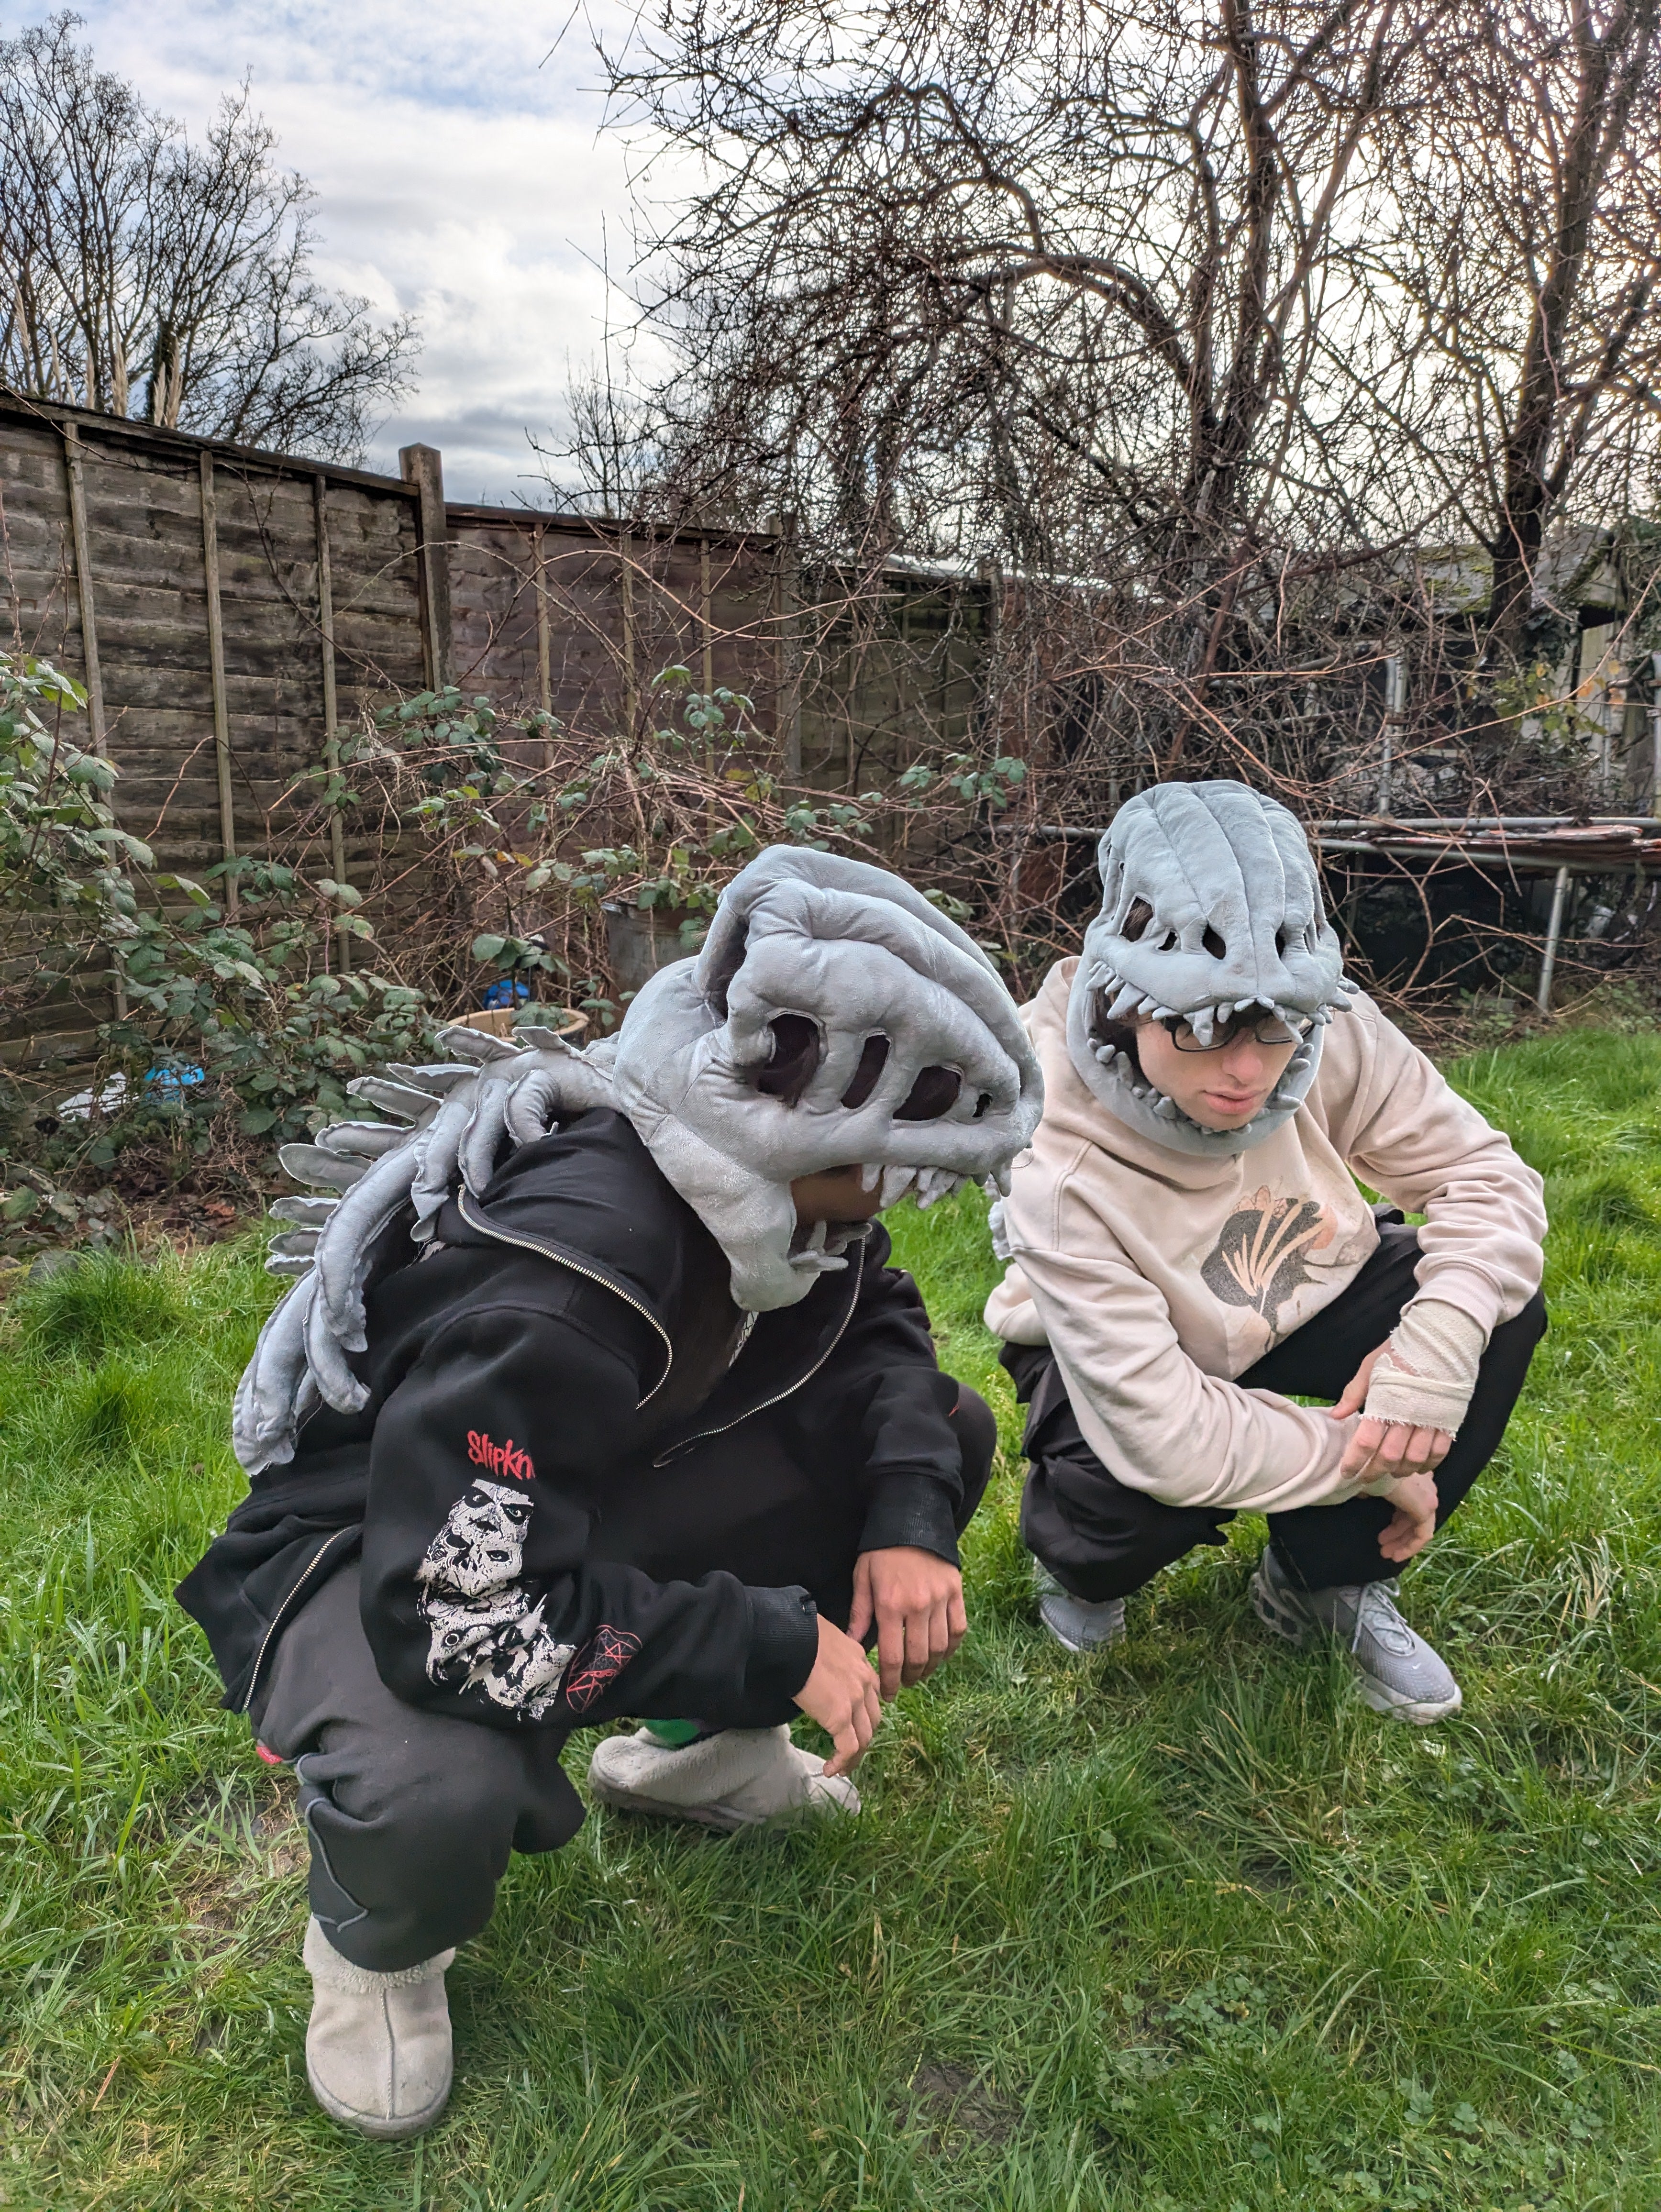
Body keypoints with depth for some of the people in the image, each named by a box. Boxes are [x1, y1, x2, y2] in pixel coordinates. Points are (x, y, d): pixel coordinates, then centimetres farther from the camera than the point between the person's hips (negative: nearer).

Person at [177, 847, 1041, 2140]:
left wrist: (909, 1520, -16)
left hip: (592, 1505, 7)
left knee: (946, 1437, -6)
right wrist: (775, 1643, -28)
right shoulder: (556, 1276, -38)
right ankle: (372, 1943, 0)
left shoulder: (776, 1187, -15)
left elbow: (880, 1327, 3)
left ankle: (693, 1751, 13)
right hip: (371, 1554, -6)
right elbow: (460, 1615, -37)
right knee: (441, 1794, -41)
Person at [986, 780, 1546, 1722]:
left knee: (1503, 1309, -18)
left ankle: (1326, 1583, 4)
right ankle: (1074, 1553, 8)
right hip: (1111, 1358, -4)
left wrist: (1435, 1346, -33)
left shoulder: (1332, 1035, -27)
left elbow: (1486, 1175, -16)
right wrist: (1369, 1460, -27)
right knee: (1145, 1488, -36)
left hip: (1296, 1300, 5)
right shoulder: (1062, 1171, -38)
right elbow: (1168, 1439, -38)